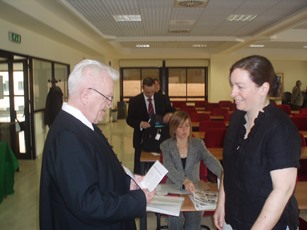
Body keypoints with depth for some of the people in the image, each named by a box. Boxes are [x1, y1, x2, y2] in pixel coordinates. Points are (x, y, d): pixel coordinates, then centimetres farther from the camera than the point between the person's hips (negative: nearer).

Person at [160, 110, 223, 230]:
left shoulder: (198, 143, 4)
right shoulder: (166, 145, 0)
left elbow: (210, 160, -13)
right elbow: (169, 168, -17)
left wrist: (223, 175, -34)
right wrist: (184, 181, -36)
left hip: (193, 190, 1)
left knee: (194, 218, -22)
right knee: (176, 218, -25)